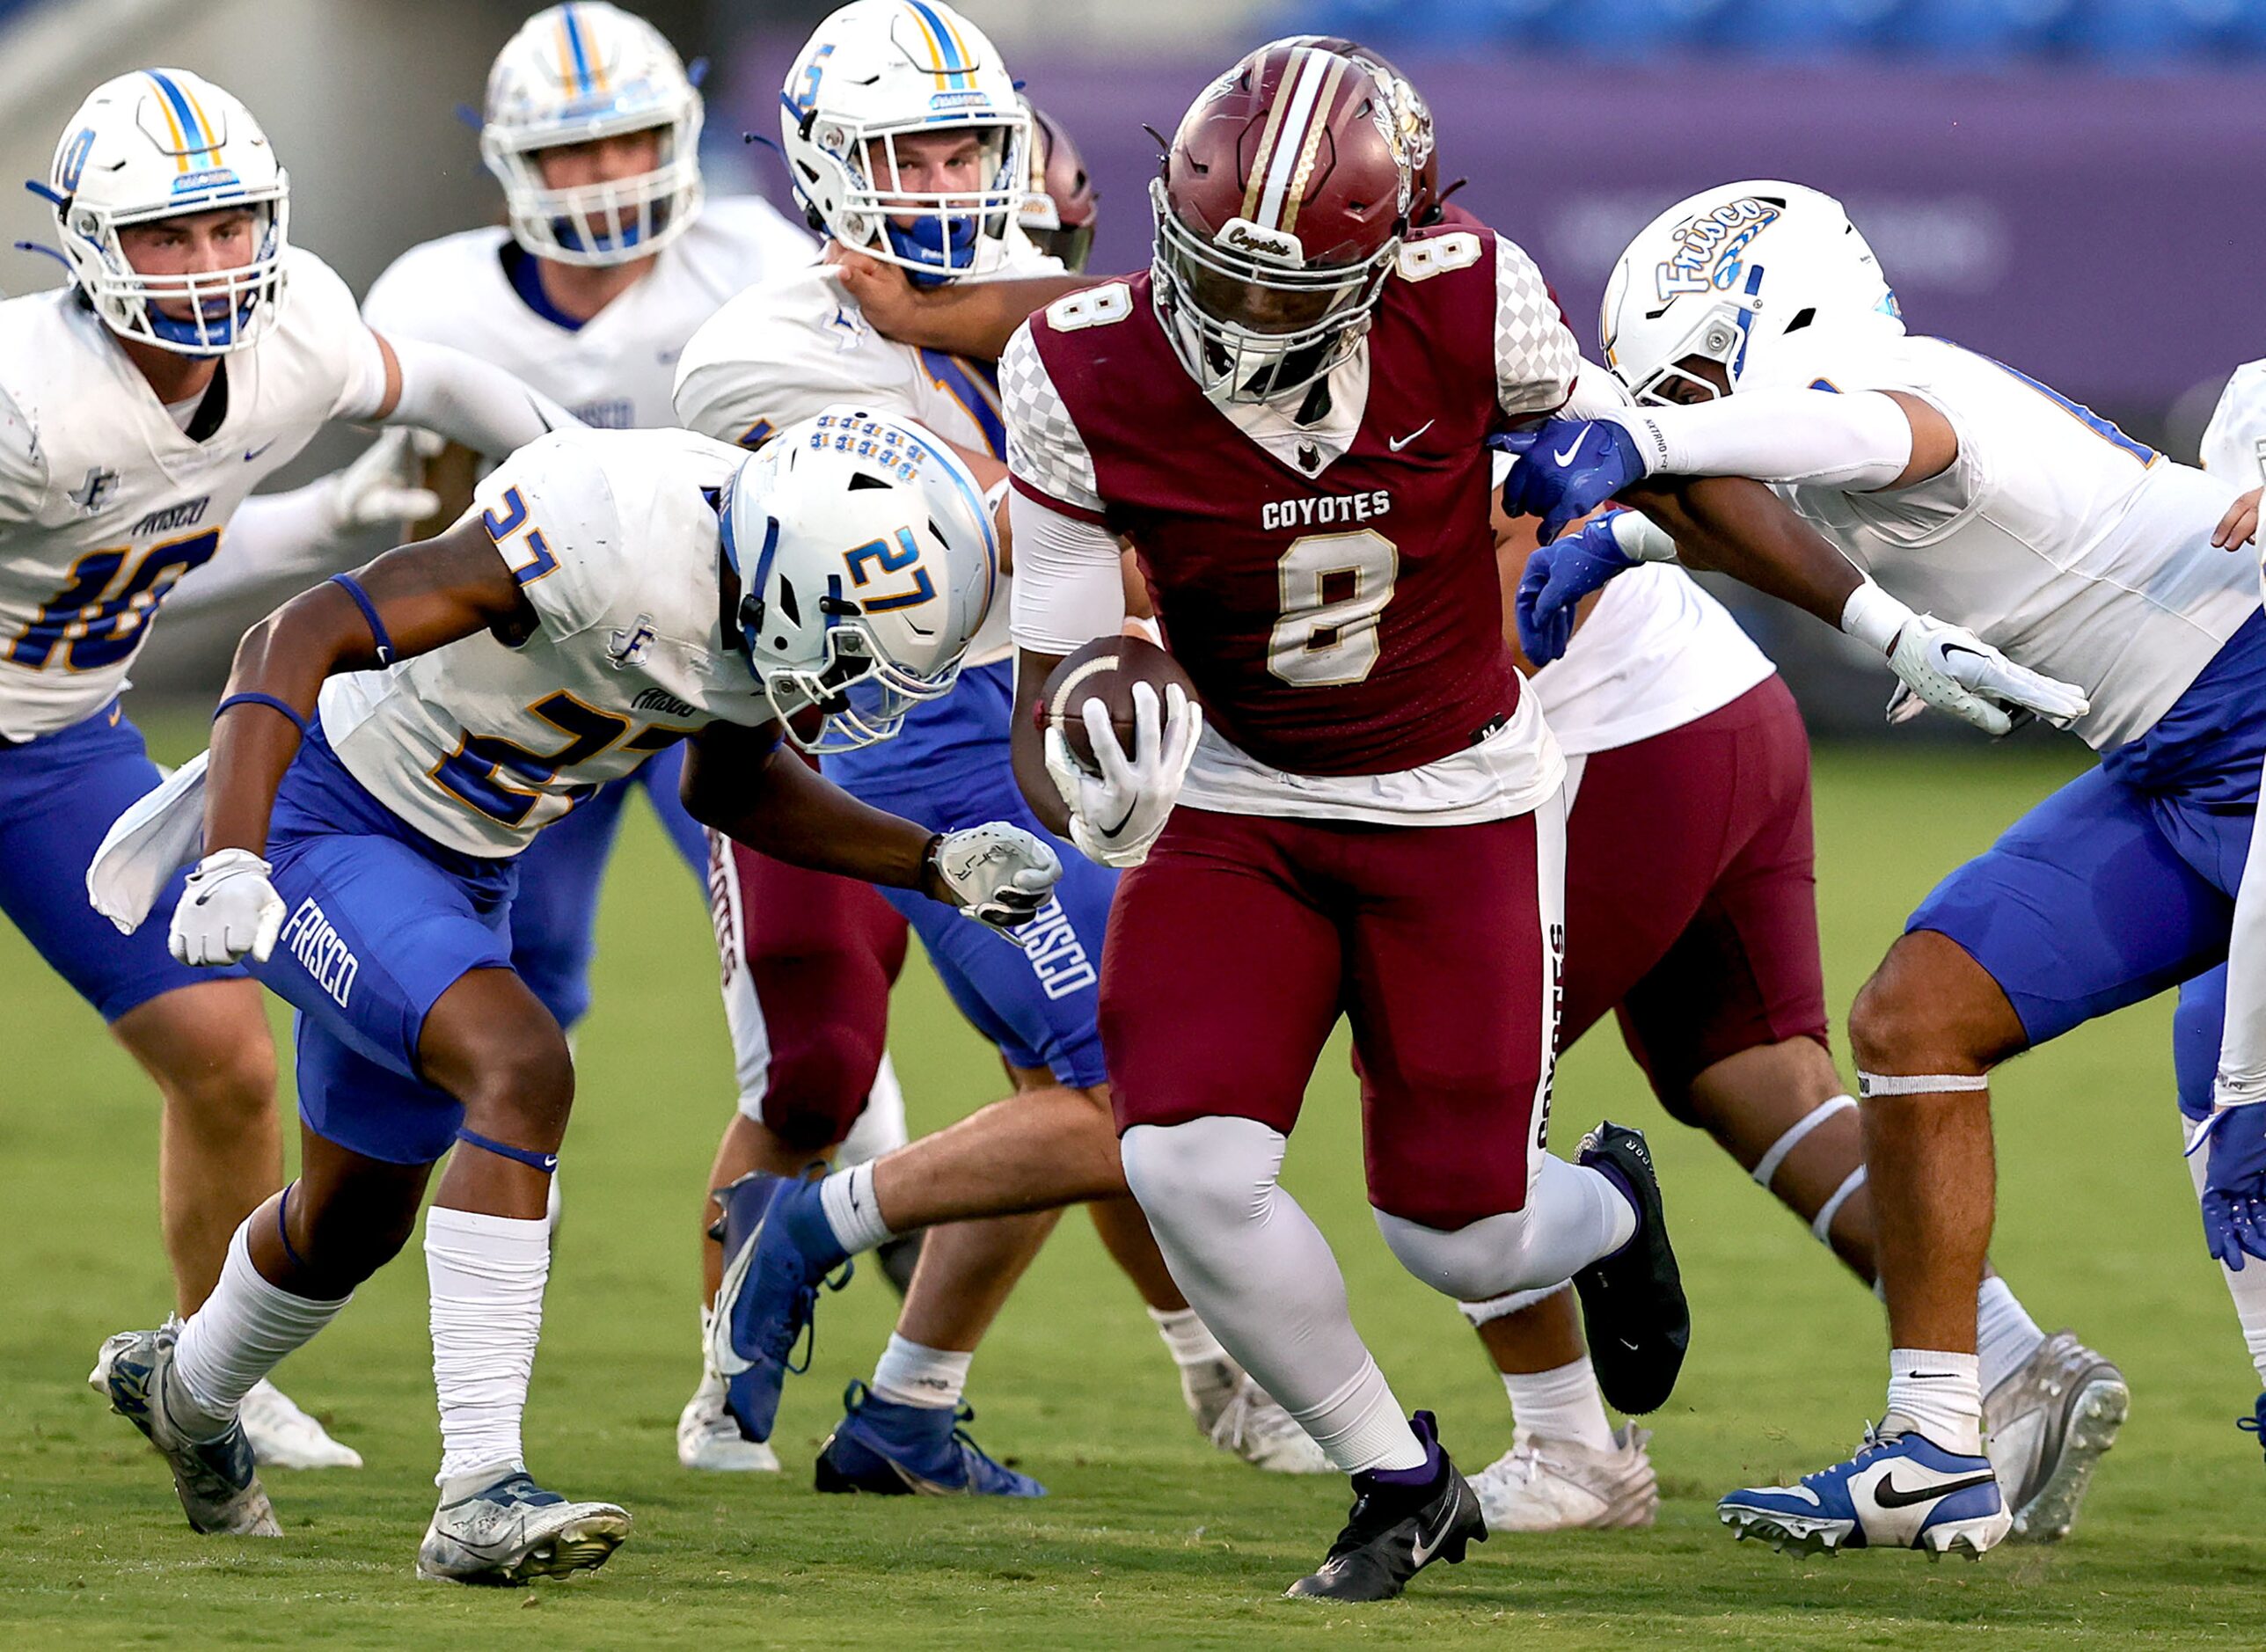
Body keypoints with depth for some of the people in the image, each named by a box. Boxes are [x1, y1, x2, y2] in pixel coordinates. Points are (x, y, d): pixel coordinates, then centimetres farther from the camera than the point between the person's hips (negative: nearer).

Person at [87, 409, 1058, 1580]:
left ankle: (185, 1390, 54)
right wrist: (232, 867, -45)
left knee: (356, 1222, 23)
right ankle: (479, 1498, -28)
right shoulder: (613, 530, -34)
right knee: (521, 1068, -29)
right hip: (310, 822, -9)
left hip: (457, 867, 9)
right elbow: (298, 640, -35)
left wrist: (936, 866, 3)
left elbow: (725, 787, 14)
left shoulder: (780, 594, -9)